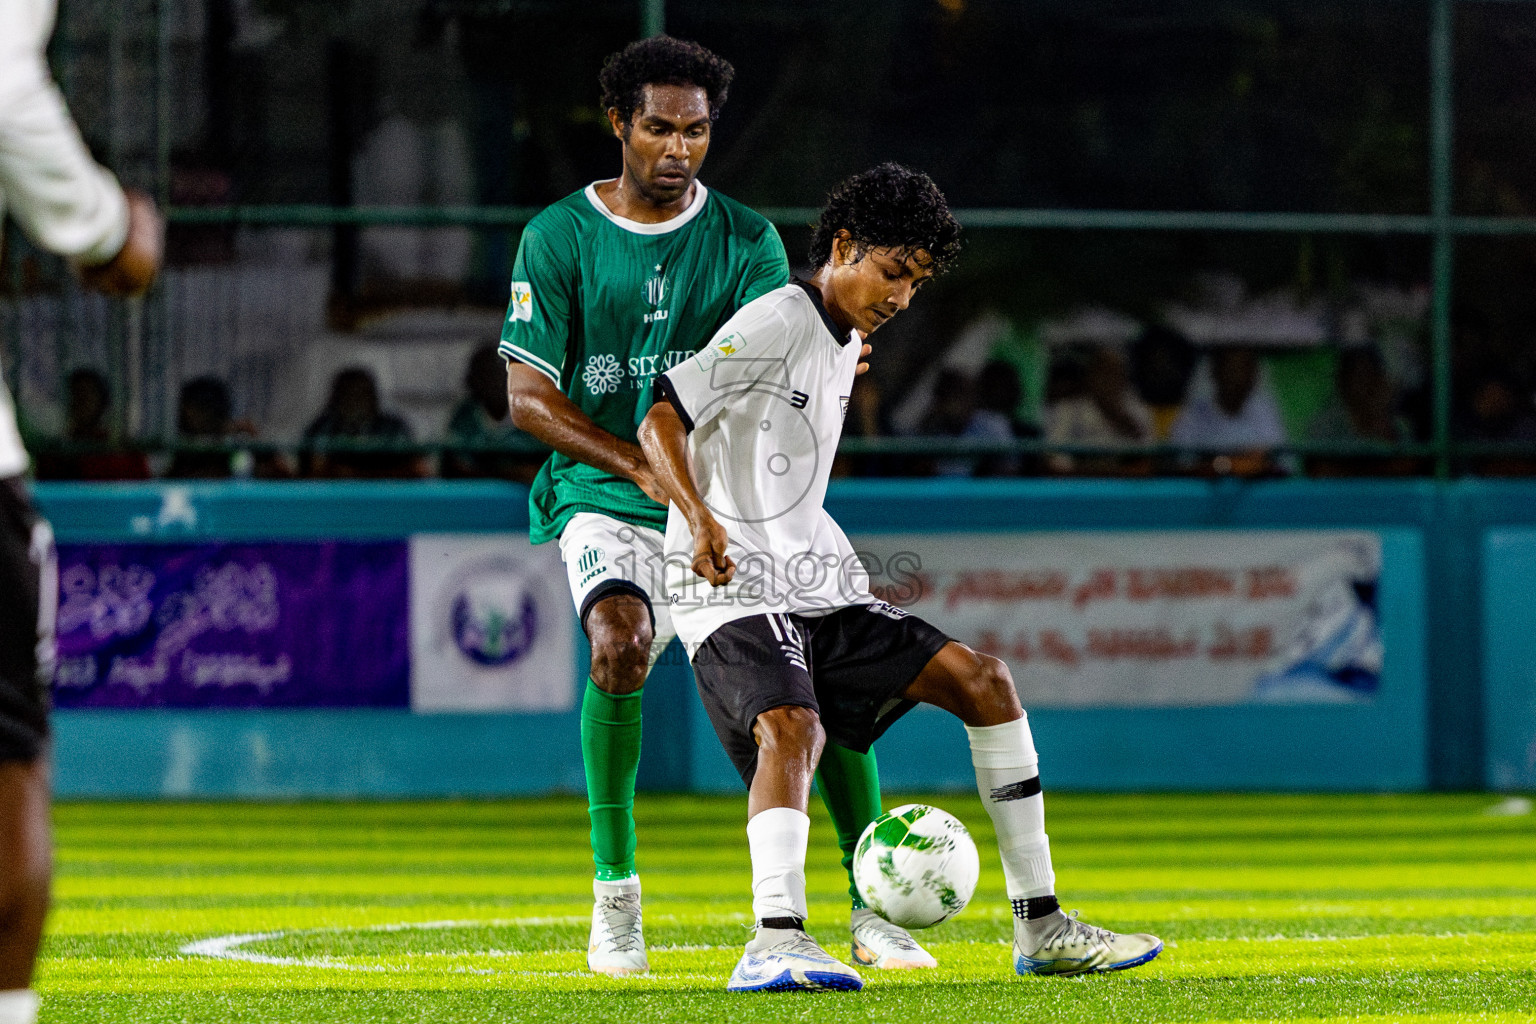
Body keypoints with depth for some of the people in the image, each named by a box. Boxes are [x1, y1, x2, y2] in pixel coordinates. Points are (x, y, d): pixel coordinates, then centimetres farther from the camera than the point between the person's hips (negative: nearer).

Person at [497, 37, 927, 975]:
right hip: (605, 500, -3)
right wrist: (640, 466, -20)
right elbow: (528, 397, -7)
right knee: (622, 642, -30)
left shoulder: (748, 242, 3)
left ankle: (874, 907, 4)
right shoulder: (560, 238, -2)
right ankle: (615, 898, -17)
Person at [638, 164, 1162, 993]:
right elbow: (661, 422, -22)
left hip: (818, 595, 9)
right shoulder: (776, 325, -11)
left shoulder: (837, 343, 16)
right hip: (734, 593, -9)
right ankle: (777, 941, -50)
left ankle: (1040, 930, 4)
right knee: (791, 728, -34)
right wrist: (699, 519, -34)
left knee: (980, 679, 2)